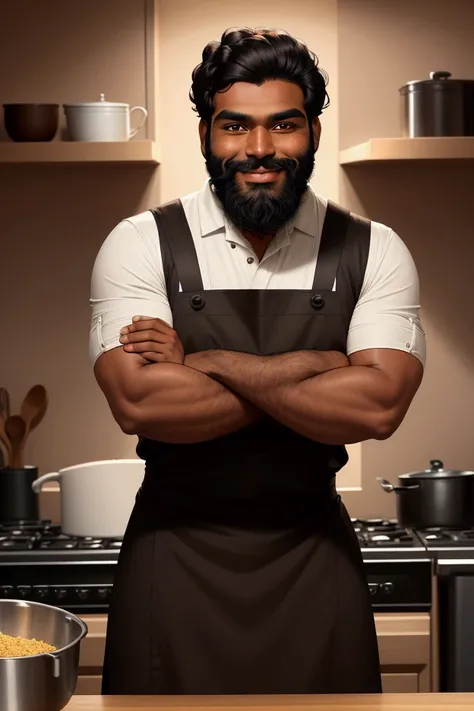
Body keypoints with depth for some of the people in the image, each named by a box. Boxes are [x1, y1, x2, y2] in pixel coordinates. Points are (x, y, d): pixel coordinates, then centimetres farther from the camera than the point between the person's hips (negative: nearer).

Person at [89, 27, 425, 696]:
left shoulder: (373, 252, -1)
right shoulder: (141, 244, -4)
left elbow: (379, 406, -16)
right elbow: (137, 402, -18)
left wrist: (205, 363, -16)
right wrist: (311, 370, -16)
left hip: (312, 556, 1)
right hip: (175, 552, -1)